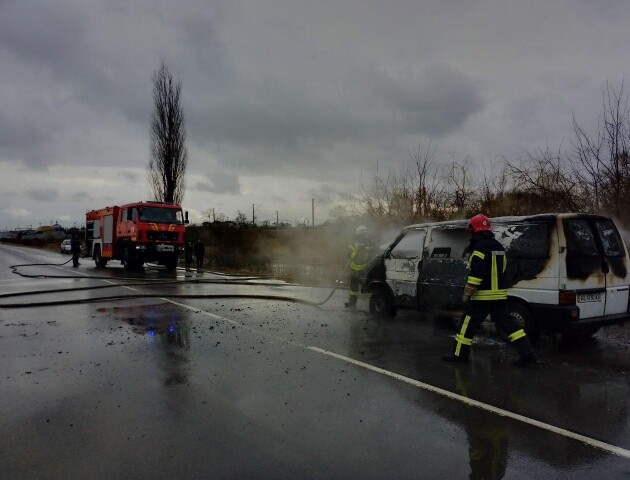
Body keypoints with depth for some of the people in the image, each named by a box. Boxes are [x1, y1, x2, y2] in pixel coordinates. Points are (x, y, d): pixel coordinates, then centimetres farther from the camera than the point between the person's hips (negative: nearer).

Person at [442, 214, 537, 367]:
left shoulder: (480, 247, -15)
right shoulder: (499, 247, 15)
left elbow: (475, 274, -21)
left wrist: (467, 294, -15)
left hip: (483, 297, -8)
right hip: (500, 295, 8)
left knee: (468, 324, 3)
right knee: (508, 324, 9)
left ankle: (459, 354, 10)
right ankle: (528, 353, 5)